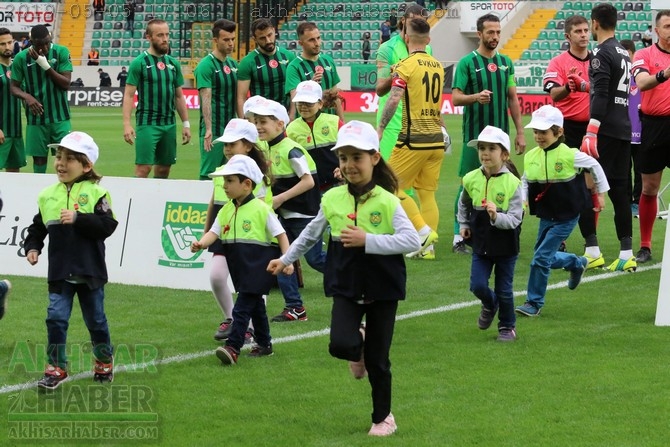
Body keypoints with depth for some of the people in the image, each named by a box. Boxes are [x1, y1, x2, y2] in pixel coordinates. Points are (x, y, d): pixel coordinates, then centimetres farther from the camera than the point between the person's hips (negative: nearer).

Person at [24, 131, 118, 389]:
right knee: (56, 317, -5)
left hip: (89, 271, -3)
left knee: (96, 319, 12)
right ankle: (56, 368, 4)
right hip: (59, 272, 3)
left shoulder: (96, 193, -7)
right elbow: (37, 228, 15)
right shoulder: (47, 195, 5)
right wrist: (32, 247, -1)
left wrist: (78, 218, -25)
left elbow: (107, 225, -18)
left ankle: (104, 362, 32)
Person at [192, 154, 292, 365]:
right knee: (255, 306, 18)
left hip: (258, 267, -7)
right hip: (239, 267, 7)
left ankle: (233, 347, -17)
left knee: (242, 307, -13)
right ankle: (264, 344, 29)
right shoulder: (226, 210, 7)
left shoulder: (261, 209, -11)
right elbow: (214, 232, 1)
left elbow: (280, 235, -8)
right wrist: (201, 243, -21)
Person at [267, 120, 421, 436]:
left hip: (382, 289, -2)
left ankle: (383, 417, 26)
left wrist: (367, 240, -24)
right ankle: (358, 347, 17)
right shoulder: (332, 199, -1)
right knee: (340, 345, -21)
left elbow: (412, 241, -21)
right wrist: (286, 259, 24)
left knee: (377, 361, 5)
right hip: (346, 287, 2)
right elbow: (311, 234, 17)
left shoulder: (387, 202, -12)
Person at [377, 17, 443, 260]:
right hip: (436, 139, 7)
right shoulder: (438, 66, 11)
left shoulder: (406, 65, -9)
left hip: (414, 139, -6)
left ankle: (424, 231, -7)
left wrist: (380, 129, -17)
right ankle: (427, 247, 7)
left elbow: (394, 99, -18)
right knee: (427, 193, 10)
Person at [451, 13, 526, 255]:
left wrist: (520, 132, 10)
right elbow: (456, 98, -9)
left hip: (500, 134, 5)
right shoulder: (467, 62, -4)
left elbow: (513, 99, 14)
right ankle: (459, 237, -1)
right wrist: (476, 97, -29)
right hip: (475, 134, -5)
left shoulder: (506, 63, 10)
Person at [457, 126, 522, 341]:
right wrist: (463, 224, 13)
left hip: (506, 245, -3)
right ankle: (489, 305, 32)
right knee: (477, 285, -3)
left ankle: (507, 326, 28)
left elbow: (515, 219, -21)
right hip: (481, 244, 3)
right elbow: (464, 204, 18)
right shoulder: (471, 179, -5)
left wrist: (496, 217, -37)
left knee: (504, 289, 7)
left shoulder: (512, 183, -17)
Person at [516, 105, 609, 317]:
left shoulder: (570, 155, -15)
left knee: (541, 257, -10)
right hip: (545, 216, 6)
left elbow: (594, 166, 1)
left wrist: (601, 193, 8)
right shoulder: (531, 157, -3)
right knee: (546, 257, 14)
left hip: (566, 217, -6)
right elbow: (525, 182, 10)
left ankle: (534, 303, 1)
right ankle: (577, 264, 43)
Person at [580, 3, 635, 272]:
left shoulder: (602, 53, -10)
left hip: (606, 129, -8)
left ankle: (593, 250, -6)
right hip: (624, 129, 8)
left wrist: (591, 133, -23)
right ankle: (626, 254, 6)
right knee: (619, 190, 8)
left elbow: (601, 96, -19)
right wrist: (583, 83, 40)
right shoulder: (624, 53, 17)